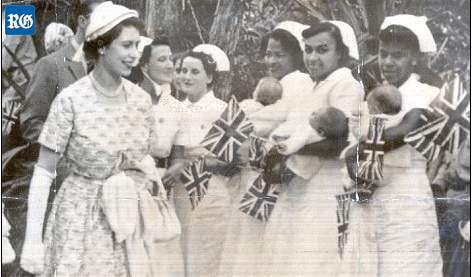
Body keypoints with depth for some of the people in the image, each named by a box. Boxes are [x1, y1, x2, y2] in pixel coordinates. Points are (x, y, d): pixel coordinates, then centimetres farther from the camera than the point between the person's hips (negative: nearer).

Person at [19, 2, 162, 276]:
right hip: (82, 216, -4)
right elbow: (44, 171, -11)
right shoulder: (71, 100, -14)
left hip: (130, 218, 4)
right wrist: (33, 238, -14)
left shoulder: (141, 99, -1)